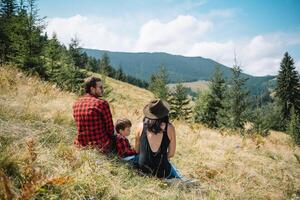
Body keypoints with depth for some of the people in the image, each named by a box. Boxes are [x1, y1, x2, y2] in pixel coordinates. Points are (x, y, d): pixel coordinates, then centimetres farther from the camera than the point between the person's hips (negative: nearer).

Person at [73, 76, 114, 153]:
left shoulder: (76, 104, 2)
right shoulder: (102, 103, -17)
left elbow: (82, 127, 11)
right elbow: (110, 128, -8)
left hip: (81, 145, 7)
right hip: (101, 146, -7)